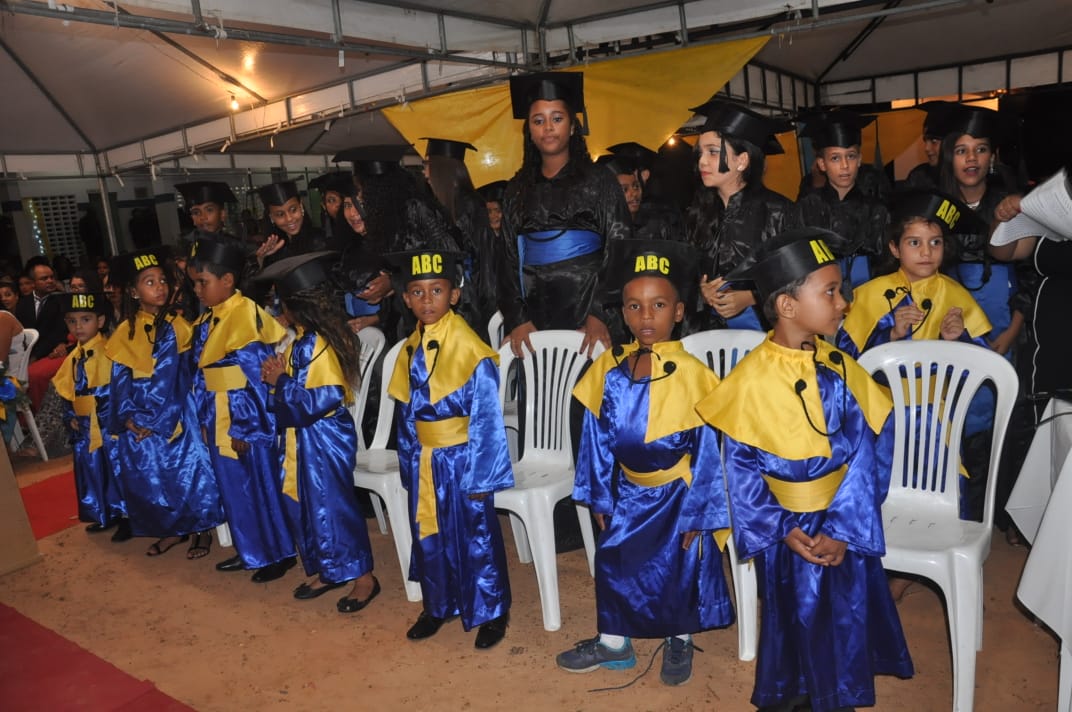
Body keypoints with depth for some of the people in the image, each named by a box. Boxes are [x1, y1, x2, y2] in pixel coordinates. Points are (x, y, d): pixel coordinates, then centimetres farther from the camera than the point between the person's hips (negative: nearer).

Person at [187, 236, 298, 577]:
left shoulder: (246, 315, -16)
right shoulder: (206, 321, 10)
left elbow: (258, 377, -19)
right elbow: (199, 373, 14)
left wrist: (245, 427, -18)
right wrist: (204, 418, 11)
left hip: (248, 422, -8)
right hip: (219, 423, 9)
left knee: (262, 488, 4)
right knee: (234, 489, 17)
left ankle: (278, 554, 20)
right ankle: (251, 552, 32)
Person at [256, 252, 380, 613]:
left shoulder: (314, 345, -23)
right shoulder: (306, 339, 6)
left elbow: (317, 401, -27)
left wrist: (280, 381, -17)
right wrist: (279, 377, -4)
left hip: (323, 440, -10)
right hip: (304, 438, 10)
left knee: (333, 507, 2)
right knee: (306, 506, 17)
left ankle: (363, 577, 17)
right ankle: (328, 572, 33)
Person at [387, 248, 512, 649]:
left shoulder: (471, 350, -17)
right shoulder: (411, 349, 3)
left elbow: (486, 419, -16)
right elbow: (405, 412, 10)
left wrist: (481, 476, -15)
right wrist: (409, 463, 10)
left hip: (461, 459, -6)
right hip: (424, 461, 6)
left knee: (477, 538, 8)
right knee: (428, 537, 18)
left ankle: (491, 612, 28)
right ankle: (438, 606, 38)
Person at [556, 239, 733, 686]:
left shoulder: (692, 375, -20)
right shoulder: (609, 369, -9)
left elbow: (706, 451, -15)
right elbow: (597, 438, -2)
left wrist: (695, 514, -12)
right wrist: (600, 497, 1)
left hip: (676, 495, -4)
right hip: (628, 492, 4)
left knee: (678, 568, 10)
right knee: (613, 563, 13)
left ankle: (679, 642, 38)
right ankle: (613, 642, 36)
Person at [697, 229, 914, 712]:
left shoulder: (840, 370, -9)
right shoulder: (750, 378, -16)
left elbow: (867, 452, -8)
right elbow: (740, 463, -10)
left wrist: (843, 528, -14)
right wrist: (781, 529, -14)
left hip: (843, 520, 2)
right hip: (786, 522, -2)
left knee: (847, 613, 14)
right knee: (794, 615, 14)